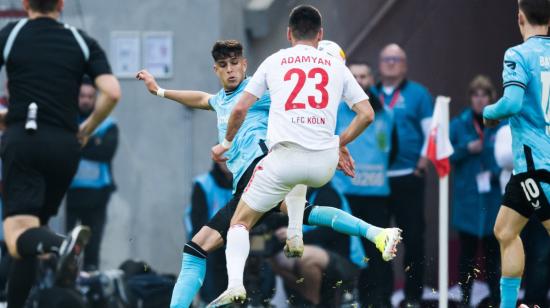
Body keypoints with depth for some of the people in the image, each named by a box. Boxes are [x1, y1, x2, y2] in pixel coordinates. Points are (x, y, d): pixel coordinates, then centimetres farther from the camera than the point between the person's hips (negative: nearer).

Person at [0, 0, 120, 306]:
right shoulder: (83, 42, 10)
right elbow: (112, 92, -1)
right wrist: (87, 129, 15)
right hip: (64, 144, 3)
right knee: (34, 229, 19)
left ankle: (62, 244, -47)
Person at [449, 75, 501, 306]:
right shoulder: (459, 124, 5)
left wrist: (498, 172, -14)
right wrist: (467, 149, -10)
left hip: (494, 197, -1)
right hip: (467, 197, 1)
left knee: (493, 249, 3)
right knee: (467, 250, 4)